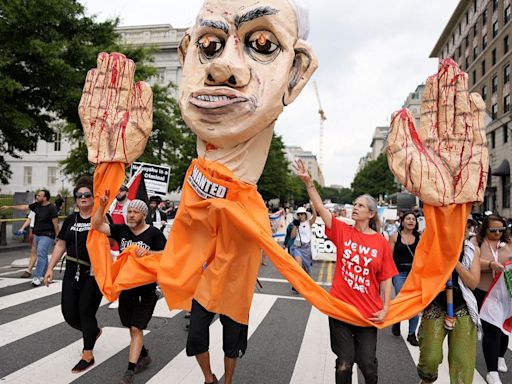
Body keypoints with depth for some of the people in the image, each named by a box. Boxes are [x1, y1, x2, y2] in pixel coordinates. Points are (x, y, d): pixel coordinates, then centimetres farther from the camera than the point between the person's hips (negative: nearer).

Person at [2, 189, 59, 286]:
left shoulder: (51, 208, -16)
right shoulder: (36, 205, 5)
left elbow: (55, 223, -15)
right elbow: (24, 207, 17)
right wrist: (9, 207, 21)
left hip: (47, 235, -7)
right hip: (37, 234, 7)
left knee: (41, 254, -13)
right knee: (42, 256, 14)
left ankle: (37, 277, -11)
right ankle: (45, 275, 25)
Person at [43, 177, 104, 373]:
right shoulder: (70, 220, 10)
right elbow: (61, 245, 13)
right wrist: (50, 268, 7)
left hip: (94, 274, -5)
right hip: (72, 273, 5)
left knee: (86, 312, 0)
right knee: (69, 312, 6)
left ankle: (88, 355, 19)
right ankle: (93, 331, 37)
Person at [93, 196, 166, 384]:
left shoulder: (153, 233, -10)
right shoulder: (121, 230, 2)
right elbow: (97, 225, -7)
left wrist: (148, 252, -28)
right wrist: (102, 206, -20)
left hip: (146, 287, -5)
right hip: (126, 284, 5)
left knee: (136, 328, -7)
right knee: (132, 327, 17)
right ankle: (143, 356, 39)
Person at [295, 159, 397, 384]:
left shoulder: (381, 243, -3)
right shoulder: (342, 231, -2)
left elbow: (385, 279, -1)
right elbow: (320, 208, -13)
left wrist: (385, 308, -7)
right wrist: (308, 182, -23)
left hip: (368, 311, 0)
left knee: (367, 363, 11)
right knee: (344, 362, 10)